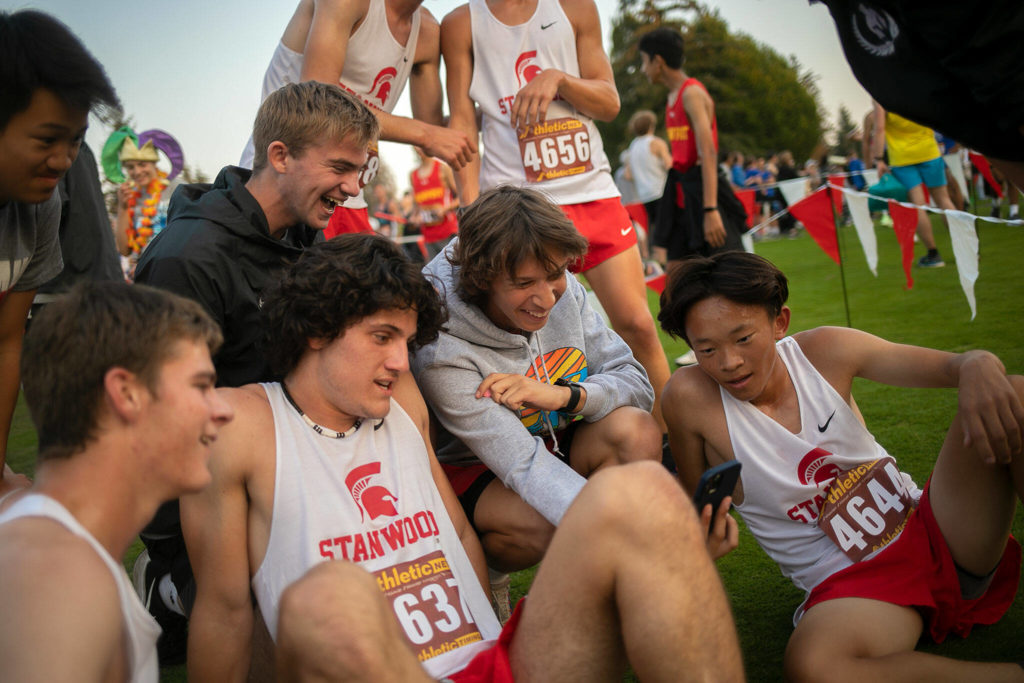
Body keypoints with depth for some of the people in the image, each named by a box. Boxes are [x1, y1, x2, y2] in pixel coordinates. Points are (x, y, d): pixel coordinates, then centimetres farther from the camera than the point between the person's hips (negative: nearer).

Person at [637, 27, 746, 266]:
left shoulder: (692, 93, -12)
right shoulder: (673, 96, 15)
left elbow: (708, 152, -20)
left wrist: (710, 210, -26)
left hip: (703, 188, -9)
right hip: (681, 192, 9)